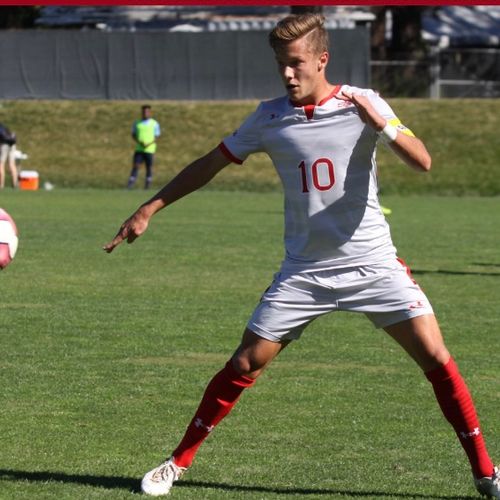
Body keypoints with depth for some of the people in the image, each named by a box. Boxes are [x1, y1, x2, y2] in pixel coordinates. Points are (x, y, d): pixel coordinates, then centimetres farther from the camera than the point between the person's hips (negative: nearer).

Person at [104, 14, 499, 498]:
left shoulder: (362, 103, -6)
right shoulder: (270, 116, 0)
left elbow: (422, 162, -14)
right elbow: (210, 163, 10)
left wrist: (384, 127, -33)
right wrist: (148, 209, 7)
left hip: (372, 263, -1)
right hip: (304, 271, 2)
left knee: (436, 358, -10)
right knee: (244, 364, -2)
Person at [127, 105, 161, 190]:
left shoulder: (154, 124, 1)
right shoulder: (137, 123, 8)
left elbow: (157, 137, -1)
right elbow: (133, 135, 9)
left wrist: (148, 144, -16)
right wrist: (139, 142, -11)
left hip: (149, 149, -1)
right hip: (139, 149, 1)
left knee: (149, 167, 2)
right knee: (136, 166, -7)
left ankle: (148, 184, 10)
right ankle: (131, 183, -9)